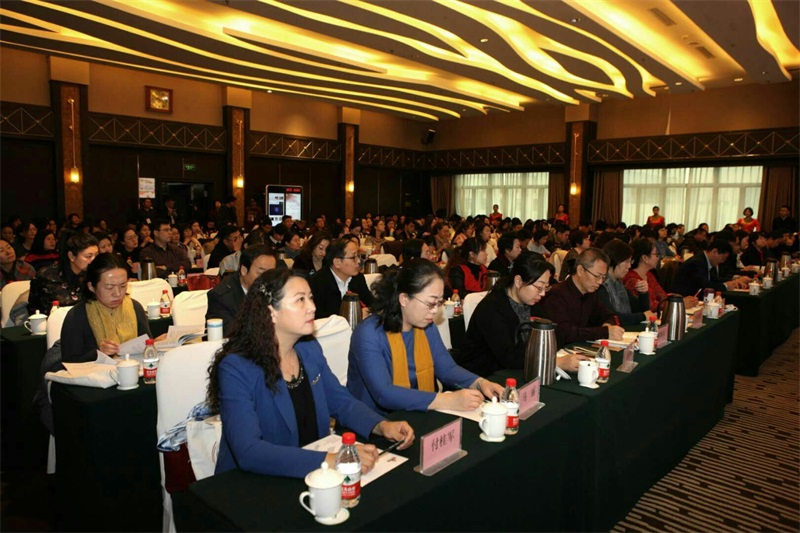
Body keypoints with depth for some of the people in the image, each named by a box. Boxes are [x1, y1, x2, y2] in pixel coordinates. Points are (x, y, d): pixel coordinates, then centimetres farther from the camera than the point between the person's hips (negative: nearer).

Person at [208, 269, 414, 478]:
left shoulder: (310, 350, 2)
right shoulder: (236, 369, -18)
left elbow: (341, 401, 10)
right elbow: (248, 452, -27)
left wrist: (381, 426, -8)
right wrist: (330, 461, -34)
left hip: (313, 477, 6)